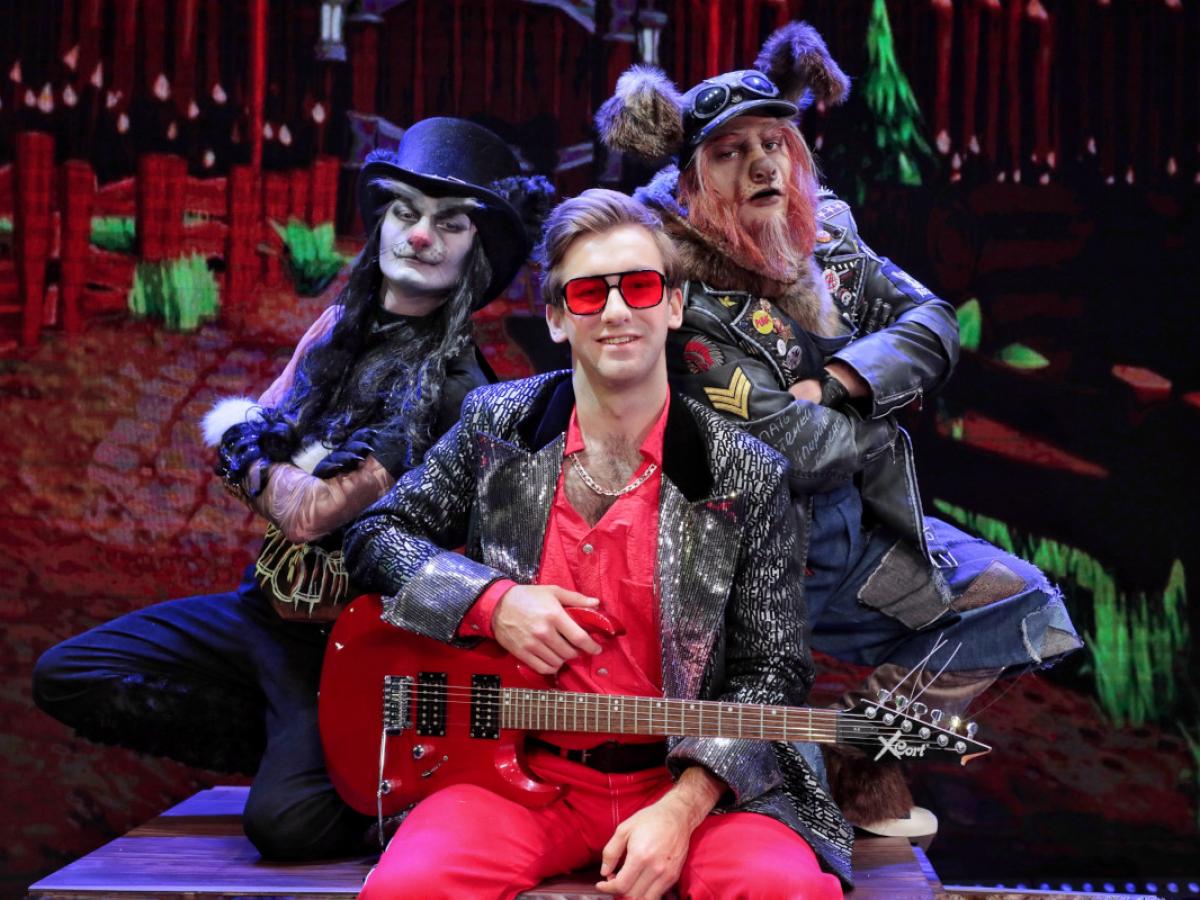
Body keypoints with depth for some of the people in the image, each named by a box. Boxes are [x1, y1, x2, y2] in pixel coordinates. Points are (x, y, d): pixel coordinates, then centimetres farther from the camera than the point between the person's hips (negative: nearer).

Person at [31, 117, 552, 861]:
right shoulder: (339, 328, 4)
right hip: (264, 607, 8)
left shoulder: (456, 388, -19)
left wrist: (244, 441, -4)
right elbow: (244, 430, 11)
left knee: (286, 820, -28)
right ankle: (287, 747, 4)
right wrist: (283, 475, -12)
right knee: (65, 676, 0)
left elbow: (311, 514, -22)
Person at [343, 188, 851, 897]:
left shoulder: (748, 477, -2)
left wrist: (684, 806, -16)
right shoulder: (498, 424, 4)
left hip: (694, 780, 0)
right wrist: (493, 600, -8)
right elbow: (376, 536, 10)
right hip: (516, 767, 1)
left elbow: (774, 669, -1)